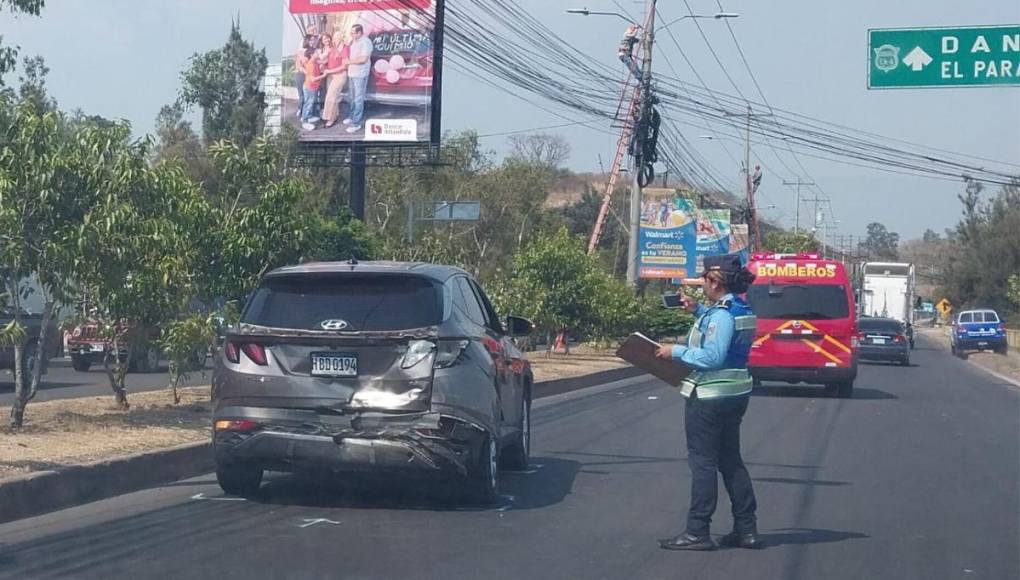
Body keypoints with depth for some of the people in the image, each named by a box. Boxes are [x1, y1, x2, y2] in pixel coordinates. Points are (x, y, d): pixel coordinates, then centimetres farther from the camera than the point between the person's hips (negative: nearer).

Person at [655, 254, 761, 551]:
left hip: (709, 397, -10)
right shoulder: (741, 310, 10)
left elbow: (712, 357, -25)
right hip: (735, 394, 10)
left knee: (703, 462, -3)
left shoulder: (721, 315, -20)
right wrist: (698, 311, 19)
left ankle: (697, 532, 1)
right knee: (731, 461, 15)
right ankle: (746, 529, 16)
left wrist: (677, 352, -17)